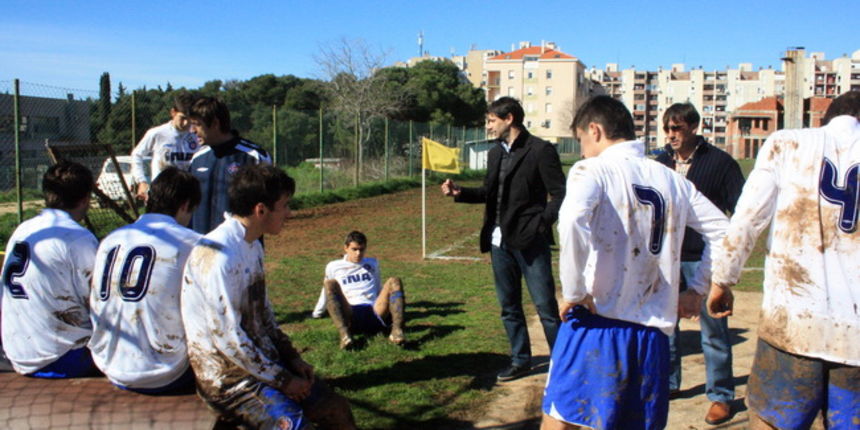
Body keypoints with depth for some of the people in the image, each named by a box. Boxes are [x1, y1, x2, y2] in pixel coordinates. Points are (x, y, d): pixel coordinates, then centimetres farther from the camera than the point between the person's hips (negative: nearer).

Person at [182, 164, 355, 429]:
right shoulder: (218, 255, -22)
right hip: (226, 375, -9)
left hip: (260, 359, 9)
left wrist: (292, 358, 7)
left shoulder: (253, 247, 8)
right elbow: (227, 337, -23)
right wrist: (282, 380, -15)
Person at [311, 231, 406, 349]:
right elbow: (327, 291, 29)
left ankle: (396, 331, -42)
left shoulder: (372, 264, 27)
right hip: (349, 316, -2)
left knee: (394, 281, -22)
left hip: (374, 313, 2)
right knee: (330, 284, -28)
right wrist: (317, 313, 32)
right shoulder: (334, 267, 19)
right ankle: (344, 333, -49)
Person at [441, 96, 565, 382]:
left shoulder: (540, 150, -8)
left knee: (545, 305, -3)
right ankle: (520, 360, 27)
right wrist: (461, 193, 2)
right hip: (499, 240, 7)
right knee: (509, 306, 14)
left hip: (530, 240, -7)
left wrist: (541, 223, -19)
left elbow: (559, 194, -9)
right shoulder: (495, 153, 13)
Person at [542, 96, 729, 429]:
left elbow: (572, 220, -25)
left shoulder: (591, 170, -5)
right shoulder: (671, 180, 11)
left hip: (596, 322, -5)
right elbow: (723, 231, 15)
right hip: (653, 328, 5)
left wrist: (573, 292, -16)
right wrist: (697, 290, 19)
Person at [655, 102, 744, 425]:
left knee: (713, 330, 2)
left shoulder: (719, 162, -5)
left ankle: (721, 396, 15)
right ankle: (667, 383, 30)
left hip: (704, 259, -5)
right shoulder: (661, 164, 9)